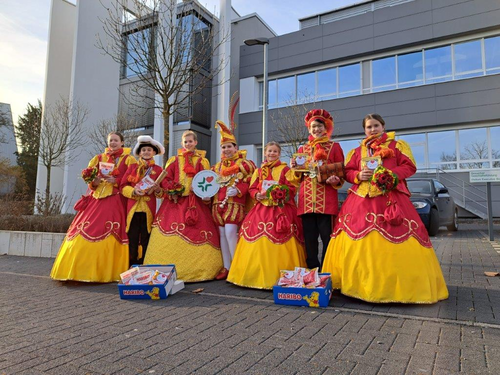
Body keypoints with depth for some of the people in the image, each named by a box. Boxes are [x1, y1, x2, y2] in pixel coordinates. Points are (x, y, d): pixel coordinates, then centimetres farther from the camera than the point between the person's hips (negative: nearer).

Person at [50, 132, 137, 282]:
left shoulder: (128, 159, 6)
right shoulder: (99, 158, 19)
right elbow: (88, 176, 19)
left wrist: (116, 181, -15)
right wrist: (93, 182, -2)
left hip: (116, 201, -5)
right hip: (96, 199, 5)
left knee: (109, 235, -11)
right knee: (84, 233, 0)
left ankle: (107, 271, -2)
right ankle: (82, 269, 9)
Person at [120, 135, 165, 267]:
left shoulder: (158, 169, 10)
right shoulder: (132, 167, 12)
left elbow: (163, 192, 9)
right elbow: (123, 186, 6)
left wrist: (157, 189, -13)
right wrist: (134, 191, -12)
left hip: (149, 209, 0)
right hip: (133, 208, 1)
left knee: (146, 239, 2)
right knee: (132, 239, -1)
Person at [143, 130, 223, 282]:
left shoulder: (202, 161, 12)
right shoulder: (174, 160, 14)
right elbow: (165, 179, 7)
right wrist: (171, 190, -11)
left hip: (196, 203, 0)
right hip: (176, 201, 1)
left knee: (197, 235, -5)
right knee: (170, 233, -8)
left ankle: (197, 269, 3)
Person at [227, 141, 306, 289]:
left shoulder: (285, 169, 5)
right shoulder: (259, 171, 17)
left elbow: (292, 188, -2)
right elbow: (252, 189, 13)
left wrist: (280, 193, -20)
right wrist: (257, 195, -8)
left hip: (282, 209, -3)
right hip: (262, 208, 4)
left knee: (280, 242, -7)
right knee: (259, 242, 1)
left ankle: (278, 276, 2)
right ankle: (258, 274, 12)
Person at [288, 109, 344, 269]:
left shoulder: (334, 147, 11)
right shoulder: (302, 149, 19)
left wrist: (335, 180, -13)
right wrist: (294, 168, 0)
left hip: (327, 200, -3)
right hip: (306, 200, 3)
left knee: (327, 236, -5)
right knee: (309, 238, 4)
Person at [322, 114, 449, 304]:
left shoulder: (397, 145, 11)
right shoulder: (358, 151, 19)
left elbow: (409, 167, 3)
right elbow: (348, 171, 16)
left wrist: (392, 174, -13)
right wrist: (358, 175, -5)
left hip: (390, 200, -3)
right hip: (361, 199, 3)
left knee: (394, 241, -9)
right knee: (358, 242, -2)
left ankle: (398, 285, 2)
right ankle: (359, 283, 8)